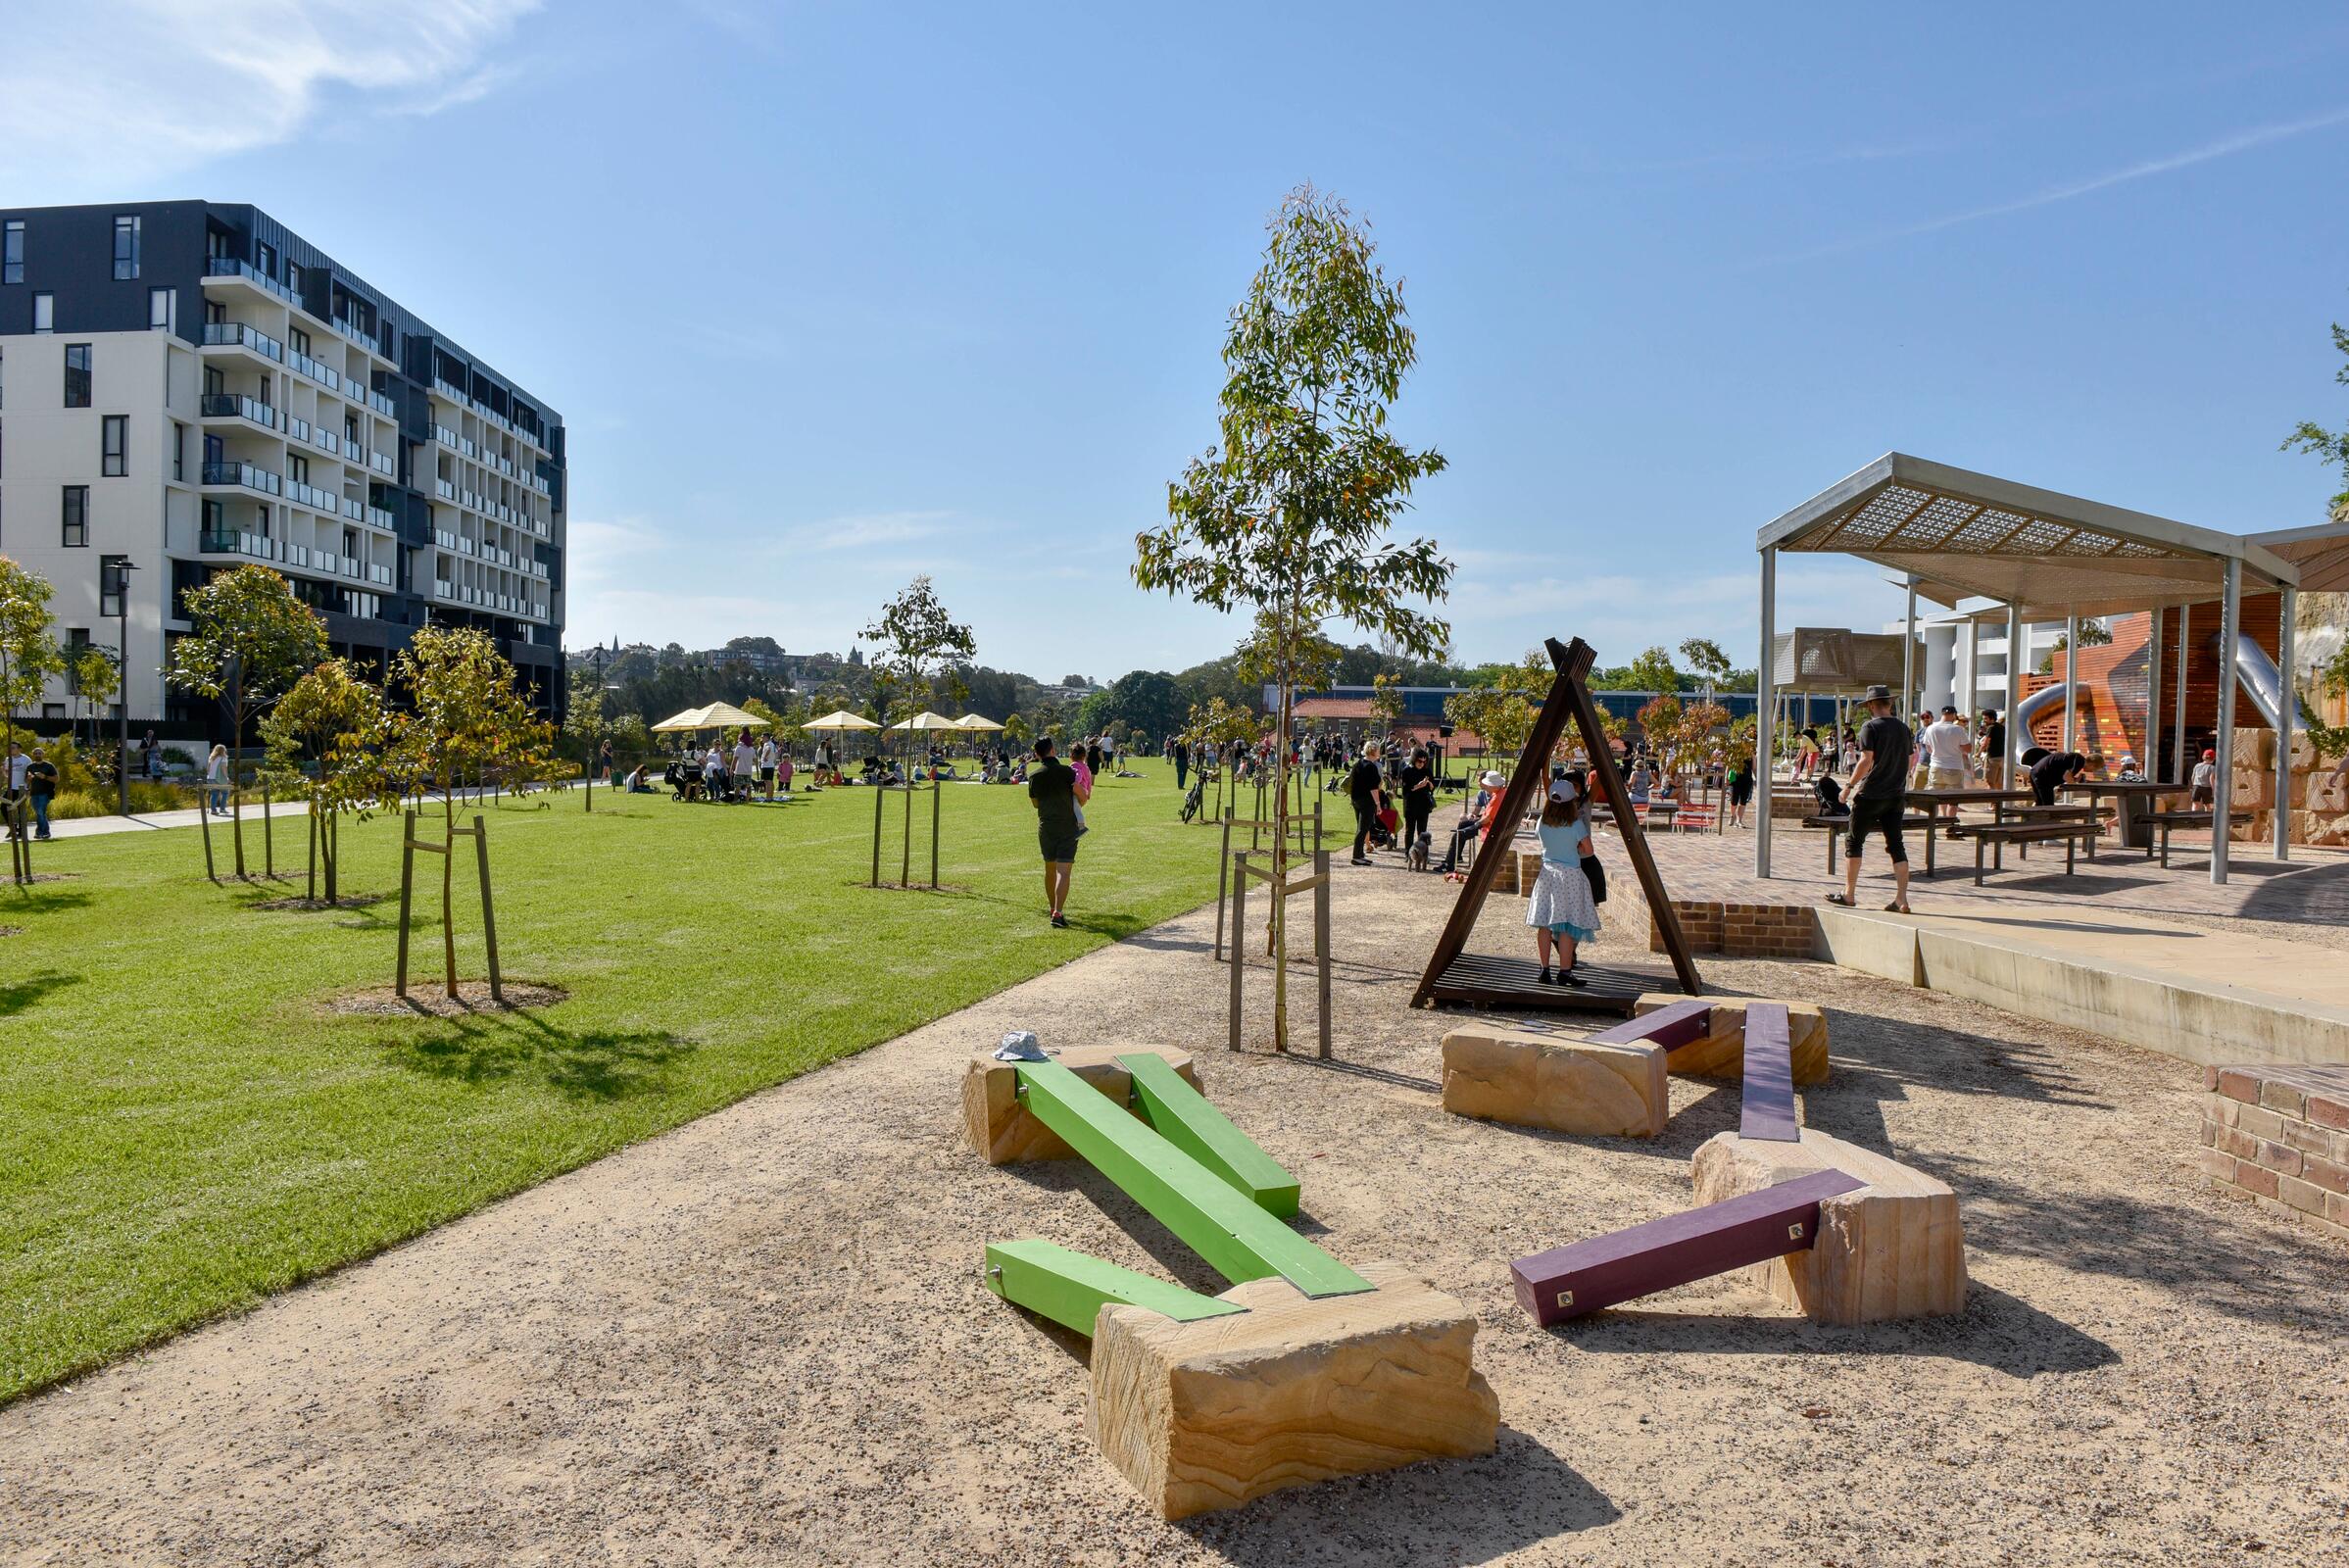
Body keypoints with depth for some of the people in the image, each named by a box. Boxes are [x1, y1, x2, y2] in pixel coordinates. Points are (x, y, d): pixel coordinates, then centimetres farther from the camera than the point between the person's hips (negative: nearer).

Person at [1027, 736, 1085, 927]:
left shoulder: (1033, 775, 0)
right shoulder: (1066, 772, -9)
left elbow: (1035, 803, 10)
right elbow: (1082, 795, -12)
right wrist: (1077, 808, 10)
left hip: (1045, 827, 4)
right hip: (1068, 827, -3)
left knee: (1050, 869, 19)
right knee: (1063, 871, -7)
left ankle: (1053, 908, 32)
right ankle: (1058, 913, -19)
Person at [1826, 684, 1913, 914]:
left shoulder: (1871, 727, -10)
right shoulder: (1904, 729, 9)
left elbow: (1867, 760, -18)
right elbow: (1908, 762, 14)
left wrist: (1851, 785, -11)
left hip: (1870, 795, -6)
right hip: (1896, 795, 6)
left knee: (1854, 842, 7)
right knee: (1896, 845, 6)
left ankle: (1849, 894, 11)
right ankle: (1901, 899, 0)